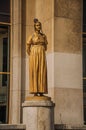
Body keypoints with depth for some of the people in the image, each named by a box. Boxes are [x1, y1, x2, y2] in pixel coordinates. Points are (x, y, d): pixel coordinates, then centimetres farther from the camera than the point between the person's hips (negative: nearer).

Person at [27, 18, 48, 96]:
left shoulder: (44, 36, 12)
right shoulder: (32, 36, 1)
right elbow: (28, 49, 3)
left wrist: (41, 55, 14)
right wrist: (32, 57, 4)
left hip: (42, 56, 3)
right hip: (34, 55, -3)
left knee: (42, 73, -3)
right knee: (34, 73, -6)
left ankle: (41, 91, -1)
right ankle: (35, 91, -6)